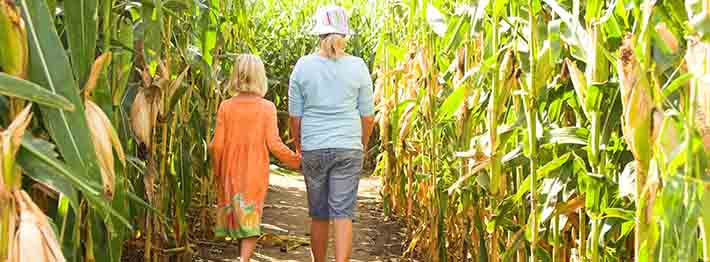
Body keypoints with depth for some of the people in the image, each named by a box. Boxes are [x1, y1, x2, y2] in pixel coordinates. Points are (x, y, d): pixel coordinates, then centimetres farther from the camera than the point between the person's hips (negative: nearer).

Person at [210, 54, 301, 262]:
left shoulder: (226, 106, -4)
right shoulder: (267, 107, -9)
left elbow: (217, 144, -5)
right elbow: (274, 144, -11)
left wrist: (216, 169, 11)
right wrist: (295, 160, 3)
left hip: (231, 172, 2)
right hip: (256, 173, -2)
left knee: (235, 214, 16)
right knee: (251, 218, 3)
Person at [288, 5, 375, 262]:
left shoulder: (303, 65, -2)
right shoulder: (358, 66, -3)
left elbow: (294, 116, 2)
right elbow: (367, 116, 2)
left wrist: (299, 149, 15)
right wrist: (362, 147, 18)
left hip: (313, 148, 1)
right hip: (349, 148, -1)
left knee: (319, 215, 13)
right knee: (343, 214, -1)